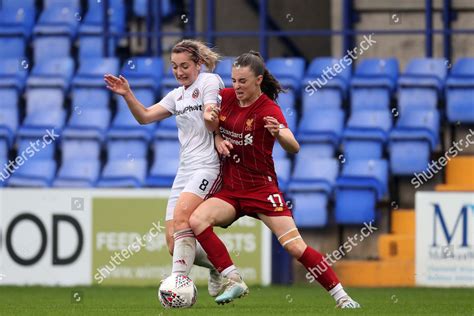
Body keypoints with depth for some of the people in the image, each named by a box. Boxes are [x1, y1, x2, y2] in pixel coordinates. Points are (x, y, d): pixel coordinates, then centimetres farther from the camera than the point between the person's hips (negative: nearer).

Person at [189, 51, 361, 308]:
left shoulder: (269, 110, -14)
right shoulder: (226, 97, 1)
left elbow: (294, 148, -26)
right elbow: (209, 116, 20)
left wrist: (279, 133, -49)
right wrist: (217, 138, -3)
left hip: (262, 188, -5)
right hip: (230, 190, 5)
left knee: (295, 246, -13)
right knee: (196, 219, -23)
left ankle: (341, 296, 0)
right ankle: (234, 281, -17)